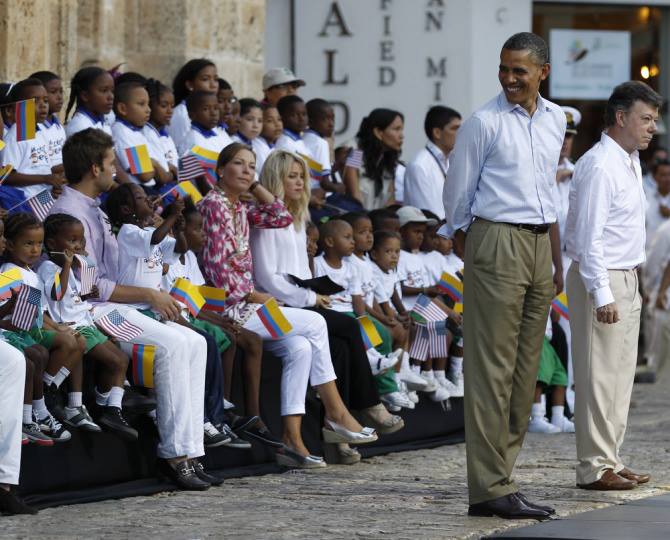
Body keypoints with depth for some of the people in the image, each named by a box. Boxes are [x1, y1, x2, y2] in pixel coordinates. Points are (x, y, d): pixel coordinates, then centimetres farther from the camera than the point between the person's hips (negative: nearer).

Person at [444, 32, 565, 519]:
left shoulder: (555, 119, 13)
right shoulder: (484, 123, -7)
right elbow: (458, 194, -1)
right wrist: (465, 254, 3)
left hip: (540, 245, 7)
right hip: (497, 241, -7)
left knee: (526, 370, 7)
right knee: (492, 369, -8)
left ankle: (498, 476, 12)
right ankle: (489, 488, -10)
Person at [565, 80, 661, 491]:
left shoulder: (631, 161, 14)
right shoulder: (599, 166, -17)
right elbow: (589, 236, -21)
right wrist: (602, 295, -24)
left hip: (626, 277, 10)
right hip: (602, 280, -10)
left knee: (621, 375, 13)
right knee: (599, 375, -7)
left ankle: (611, 460, 19)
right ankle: (595, 467, -4)